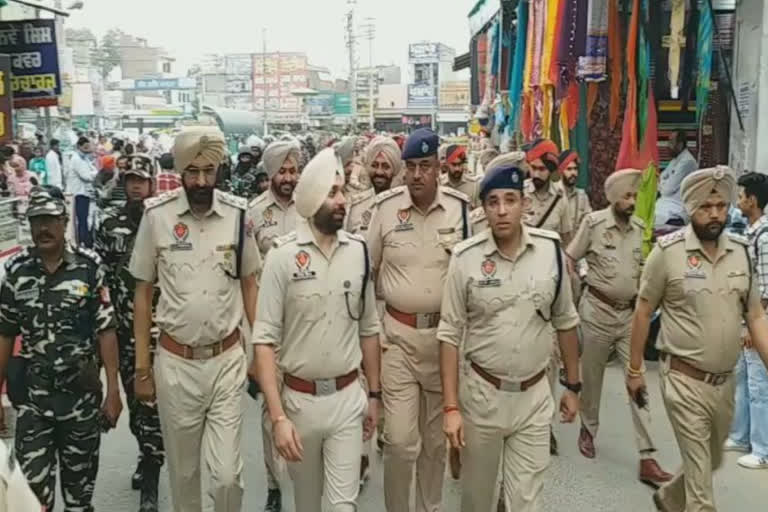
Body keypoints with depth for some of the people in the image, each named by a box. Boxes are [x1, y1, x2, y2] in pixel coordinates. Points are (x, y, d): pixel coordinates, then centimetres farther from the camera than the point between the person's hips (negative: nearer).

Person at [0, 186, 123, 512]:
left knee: (80, 483, 13)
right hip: (32, 394, 1)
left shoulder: (89, 266, -7)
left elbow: (106, 331, -5)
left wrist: (113, 391, -8)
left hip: (82, 392, -1)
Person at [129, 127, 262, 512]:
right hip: (175, 362, 0)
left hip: (227, 360, 0)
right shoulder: (156, 215, -7)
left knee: (227, 473, 0)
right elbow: (143, 294, 1)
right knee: (182, 470, 15)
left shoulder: (237, 213, -4)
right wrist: (142, 368, 2)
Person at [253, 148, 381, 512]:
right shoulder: (283, 256, -12)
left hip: (348, 398, 1)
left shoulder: (358, 251, -1)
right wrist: (277, 416, -18)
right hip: (299, 399, -1)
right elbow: (265, 339, -13)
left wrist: (374, 394, 12)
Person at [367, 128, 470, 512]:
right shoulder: (385, 207, -5)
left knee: (437, 438, 16)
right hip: (398, 334, -1)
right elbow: (367, 271, 4)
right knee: (399, 441, -3)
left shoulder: (461, 208, -4)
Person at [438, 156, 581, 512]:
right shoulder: (465, 257, -12)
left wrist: (572, 386, 11)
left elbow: (565, 321, 6)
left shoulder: (551, 249, -6)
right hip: (481, 392, 0)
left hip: (534, 395, 1)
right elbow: (450, 334, -7)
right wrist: (450, 407, -10)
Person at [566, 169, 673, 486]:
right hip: (597, 310, -3)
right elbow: (570, 260, -4)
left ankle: (647, 459, 1)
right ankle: (588, 429, 38)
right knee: (592, 376, 12)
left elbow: (642, 268, 13)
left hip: (630, 312, 3)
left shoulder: (640, 228, 3)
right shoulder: (594, 222, -8)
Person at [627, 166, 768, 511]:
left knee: (712, 462, 23)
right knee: (700, 473, 1)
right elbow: (643, 312, -5)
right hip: (685, 381, -5)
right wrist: (634, 370, -2)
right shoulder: (667, 251, -12)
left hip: (725, 382, 6)